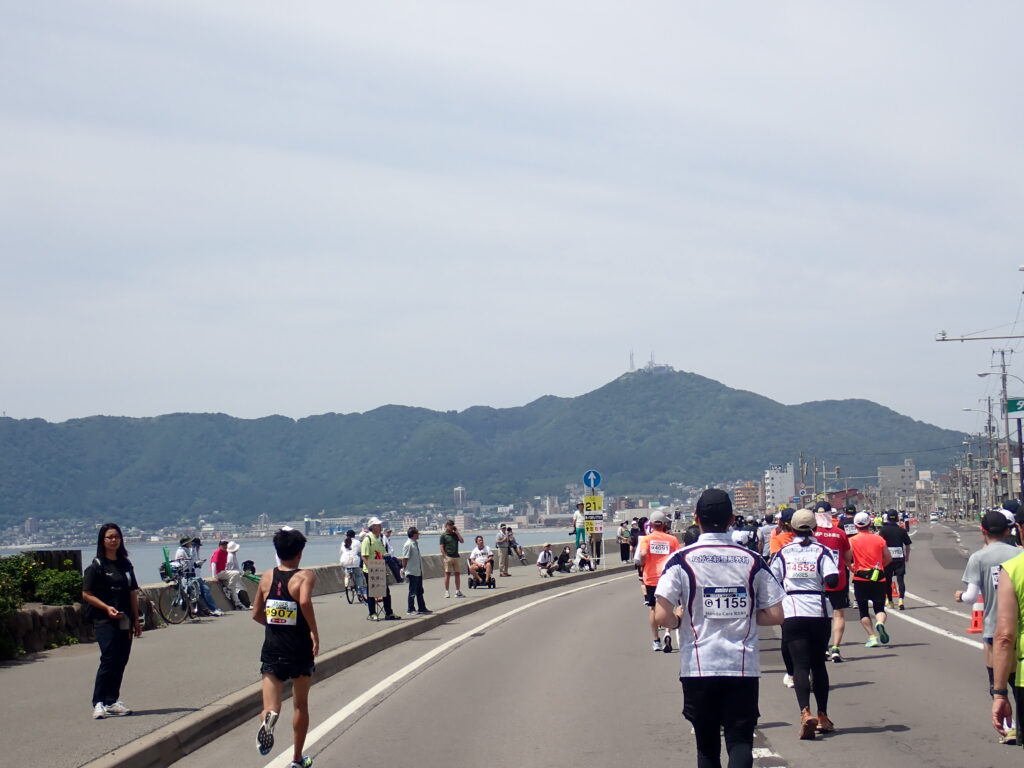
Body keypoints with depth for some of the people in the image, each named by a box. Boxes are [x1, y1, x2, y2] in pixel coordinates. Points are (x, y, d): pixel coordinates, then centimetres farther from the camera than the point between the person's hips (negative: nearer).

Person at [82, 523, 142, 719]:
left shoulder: (125, 564, 13)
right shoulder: (96, 566, -4)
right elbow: (87, 594, -7)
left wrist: (136, 620, 13)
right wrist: (107, 608, -18)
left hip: (125, 621, 6)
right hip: (105, 621, -6)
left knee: (121, 660, 5)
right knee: (109, 659, -14)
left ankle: (112, 701, 13)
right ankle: (99, 703, -12)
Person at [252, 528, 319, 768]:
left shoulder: (266, 577, 4)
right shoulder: (305, 576, -9)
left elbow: (256, 614, 10)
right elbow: (305, 601, -29)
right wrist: (314, 632, -18)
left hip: (272, 651, 2)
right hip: (300, 651, -2)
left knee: (271, 705, -3)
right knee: (301, 705, 17)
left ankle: (268, 717, -39)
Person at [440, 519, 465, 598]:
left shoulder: (455, 534, 15)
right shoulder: (443, 535, 1)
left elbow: (462, 541, 2)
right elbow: (442, 547, -4)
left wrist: (457, 532, 1)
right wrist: (445, 556, -13)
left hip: (456, 556, 5)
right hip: (448, 557, -5)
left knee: (458, 574, 4)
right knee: (447, 574, -3)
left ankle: (458, 591, 10)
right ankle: (447, 592, 2)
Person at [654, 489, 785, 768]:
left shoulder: (681, 560, -5)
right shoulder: (752, 560, 1)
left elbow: (662, 617, -11)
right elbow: (775, 615, 2)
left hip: (698, 666, 0)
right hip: (744, 666, 0)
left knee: (707, 745, 13)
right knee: (740, 740, 2)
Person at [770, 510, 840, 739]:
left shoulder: (783, 552, 6)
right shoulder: (822, 551, 1)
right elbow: (832, 580, -13)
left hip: (791, 614, 0)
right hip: (819, 612, 0)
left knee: (800, 664, -4)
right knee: (818, 663, 14)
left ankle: (805, 712, -25)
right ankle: (822, 716, 19)